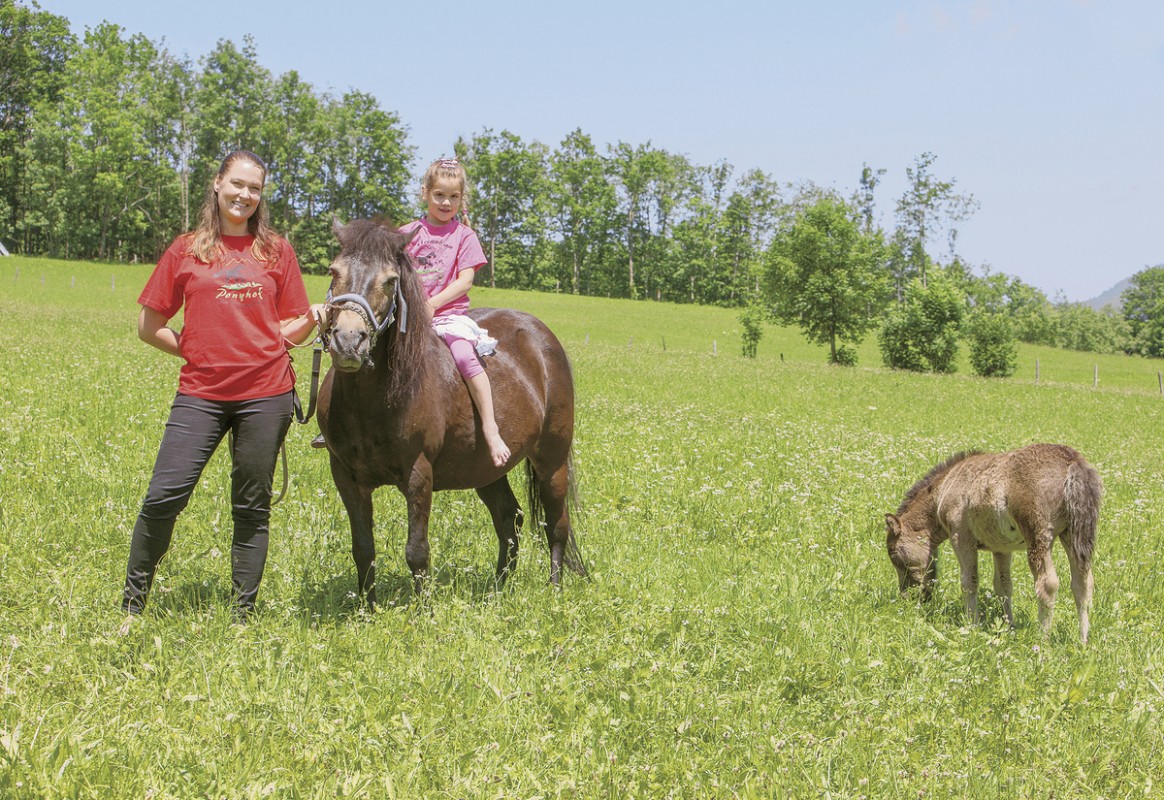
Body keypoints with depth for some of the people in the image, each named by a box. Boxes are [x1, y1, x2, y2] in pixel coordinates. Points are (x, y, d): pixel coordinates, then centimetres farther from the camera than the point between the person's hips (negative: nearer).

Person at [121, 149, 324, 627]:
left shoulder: (276, 251, 9)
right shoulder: (186, 251, 7)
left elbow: (288, 331, 11)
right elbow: (149, 325, 11)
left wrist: (311, 320, -8)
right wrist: (197, 351, 3)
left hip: (265, 394, 1)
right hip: (201, 394, 0)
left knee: (252, 508, 6)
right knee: (164, 497, -9)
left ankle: (243, 614, 15)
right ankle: (132, 605, 7)